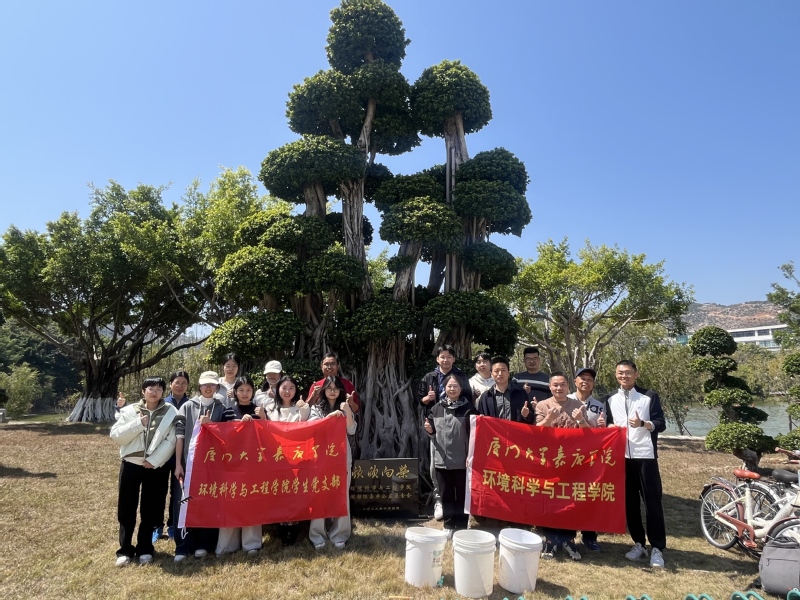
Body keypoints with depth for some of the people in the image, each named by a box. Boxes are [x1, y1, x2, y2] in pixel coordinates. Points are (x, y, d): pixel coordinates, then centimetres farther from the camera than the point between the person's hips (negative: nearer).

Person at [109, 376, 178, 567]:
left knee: (150, 509, 8)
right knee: (126, 509, 7)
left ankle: (144, 549, 23)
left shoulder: (170, 412, -2)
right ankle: (125, 550, 22)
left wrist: (154, 460, -14)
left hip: (156, 467, -1)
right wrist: (138, 424, -16)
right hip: (130, 465, 1)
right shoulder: (130, 410, 2)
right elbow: (115, 436, -5)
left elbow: (171, 441, -8)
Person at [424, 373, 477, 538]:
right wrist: (429, 431, -8)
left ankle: (461, 527, 22)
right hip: (441, 459, 3)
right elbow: (433, 433, 14)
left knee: (461, 495, 9)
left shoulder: (468, 409, -5)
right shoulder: (436, 408, 5)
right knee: (445, 495, 13)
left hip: (462, 460, -3)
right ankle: (448, 526, 27)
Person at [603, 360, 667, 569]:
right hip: (622, 457, 4)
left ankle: (657, 548, 10)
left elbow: (661, 424, -5)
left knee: (652, 502, 0)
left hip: (646, 456, -3)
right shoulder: (610, 400, 10)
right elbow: (608, 426, 16)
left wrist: (643, 423, -22)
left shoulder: (649, 396, -1)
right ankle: (639, 544, 21)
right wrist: (609, 427, -6)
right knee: (629, 502, 8)